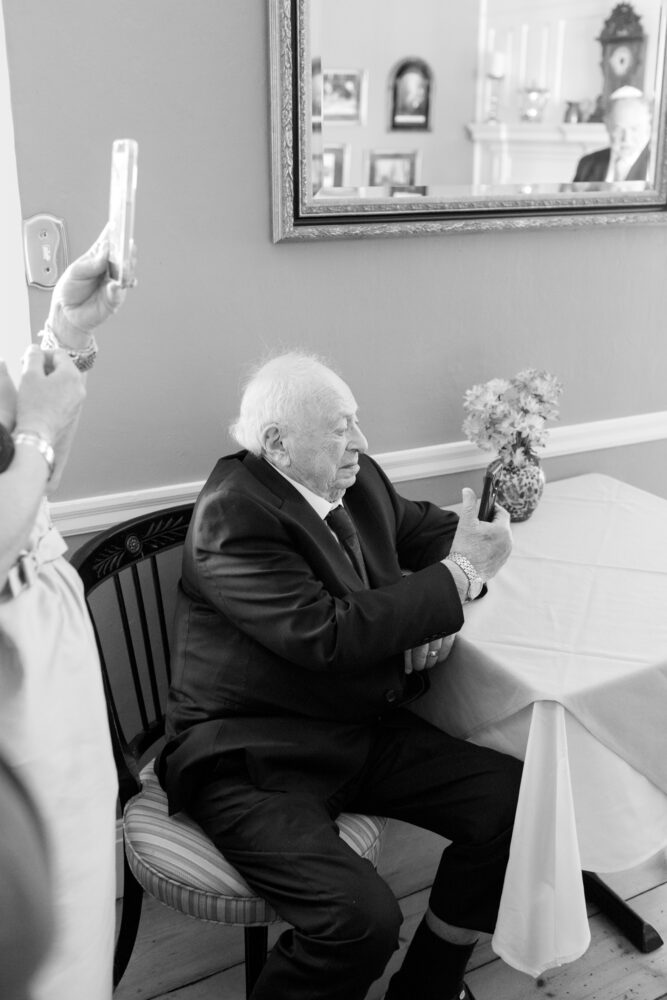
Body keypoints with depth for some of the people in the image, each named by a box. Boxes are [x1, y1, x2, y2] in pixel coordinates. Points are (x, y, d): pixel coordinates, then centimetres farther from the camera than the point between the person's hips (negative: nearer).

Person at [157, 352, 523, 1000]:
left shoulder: (357, 478, 4)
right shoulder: (232, 514, -20)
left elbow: (427, 528, 19)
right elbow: (330, 635, -27)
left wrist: (436, 610, -3)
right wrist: (459, 574, -20)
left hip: (362, 729, 8)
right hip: (251, 759, -8)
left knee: (515, 797, -4)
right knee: (364, 919, -27)